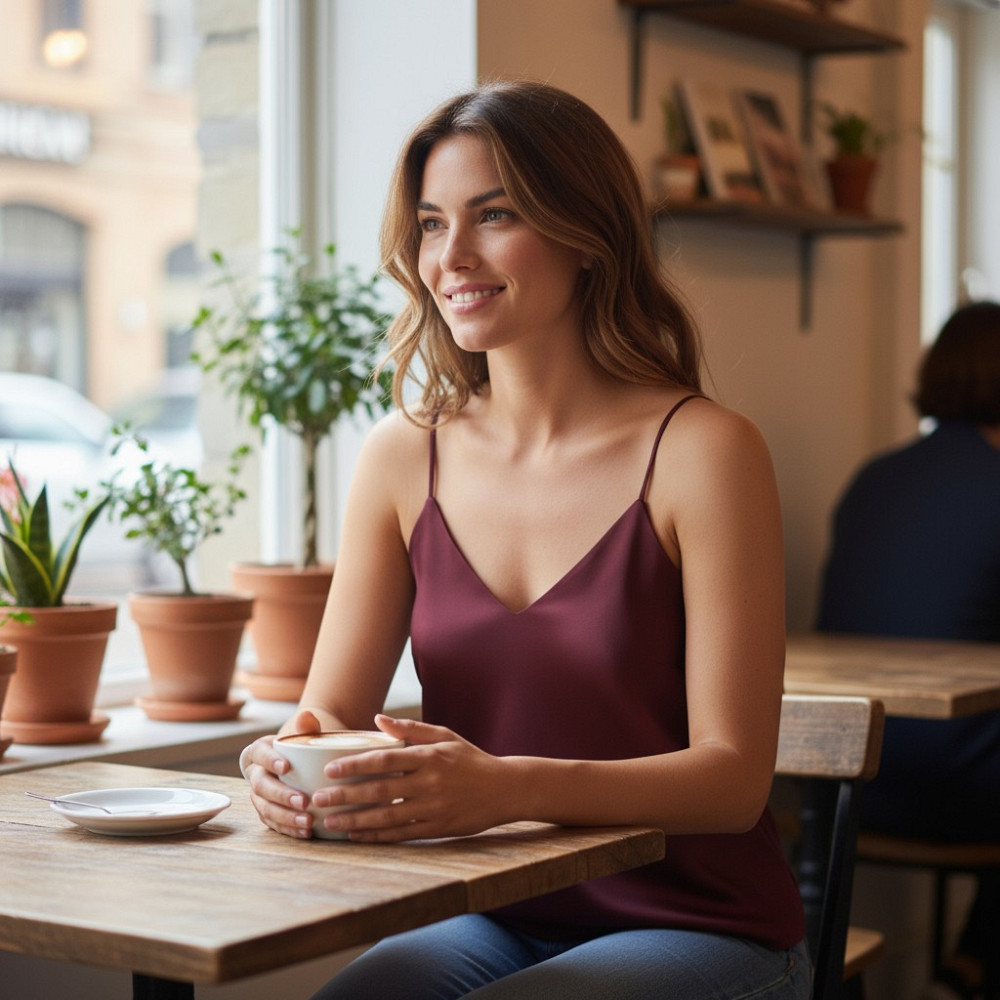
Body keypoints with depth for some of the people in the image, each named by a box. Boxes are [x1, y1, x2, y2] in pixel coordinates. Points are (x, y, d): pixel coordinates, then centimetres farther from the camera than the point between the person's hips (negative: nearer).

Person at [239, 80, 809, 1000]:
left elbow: (734, 776, -15)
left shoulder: (701, 450, -12)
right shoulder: (404, 454, 3)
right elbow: (331, 710, 3)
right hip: (494, 926, 4)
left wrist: (508, 788, -32)